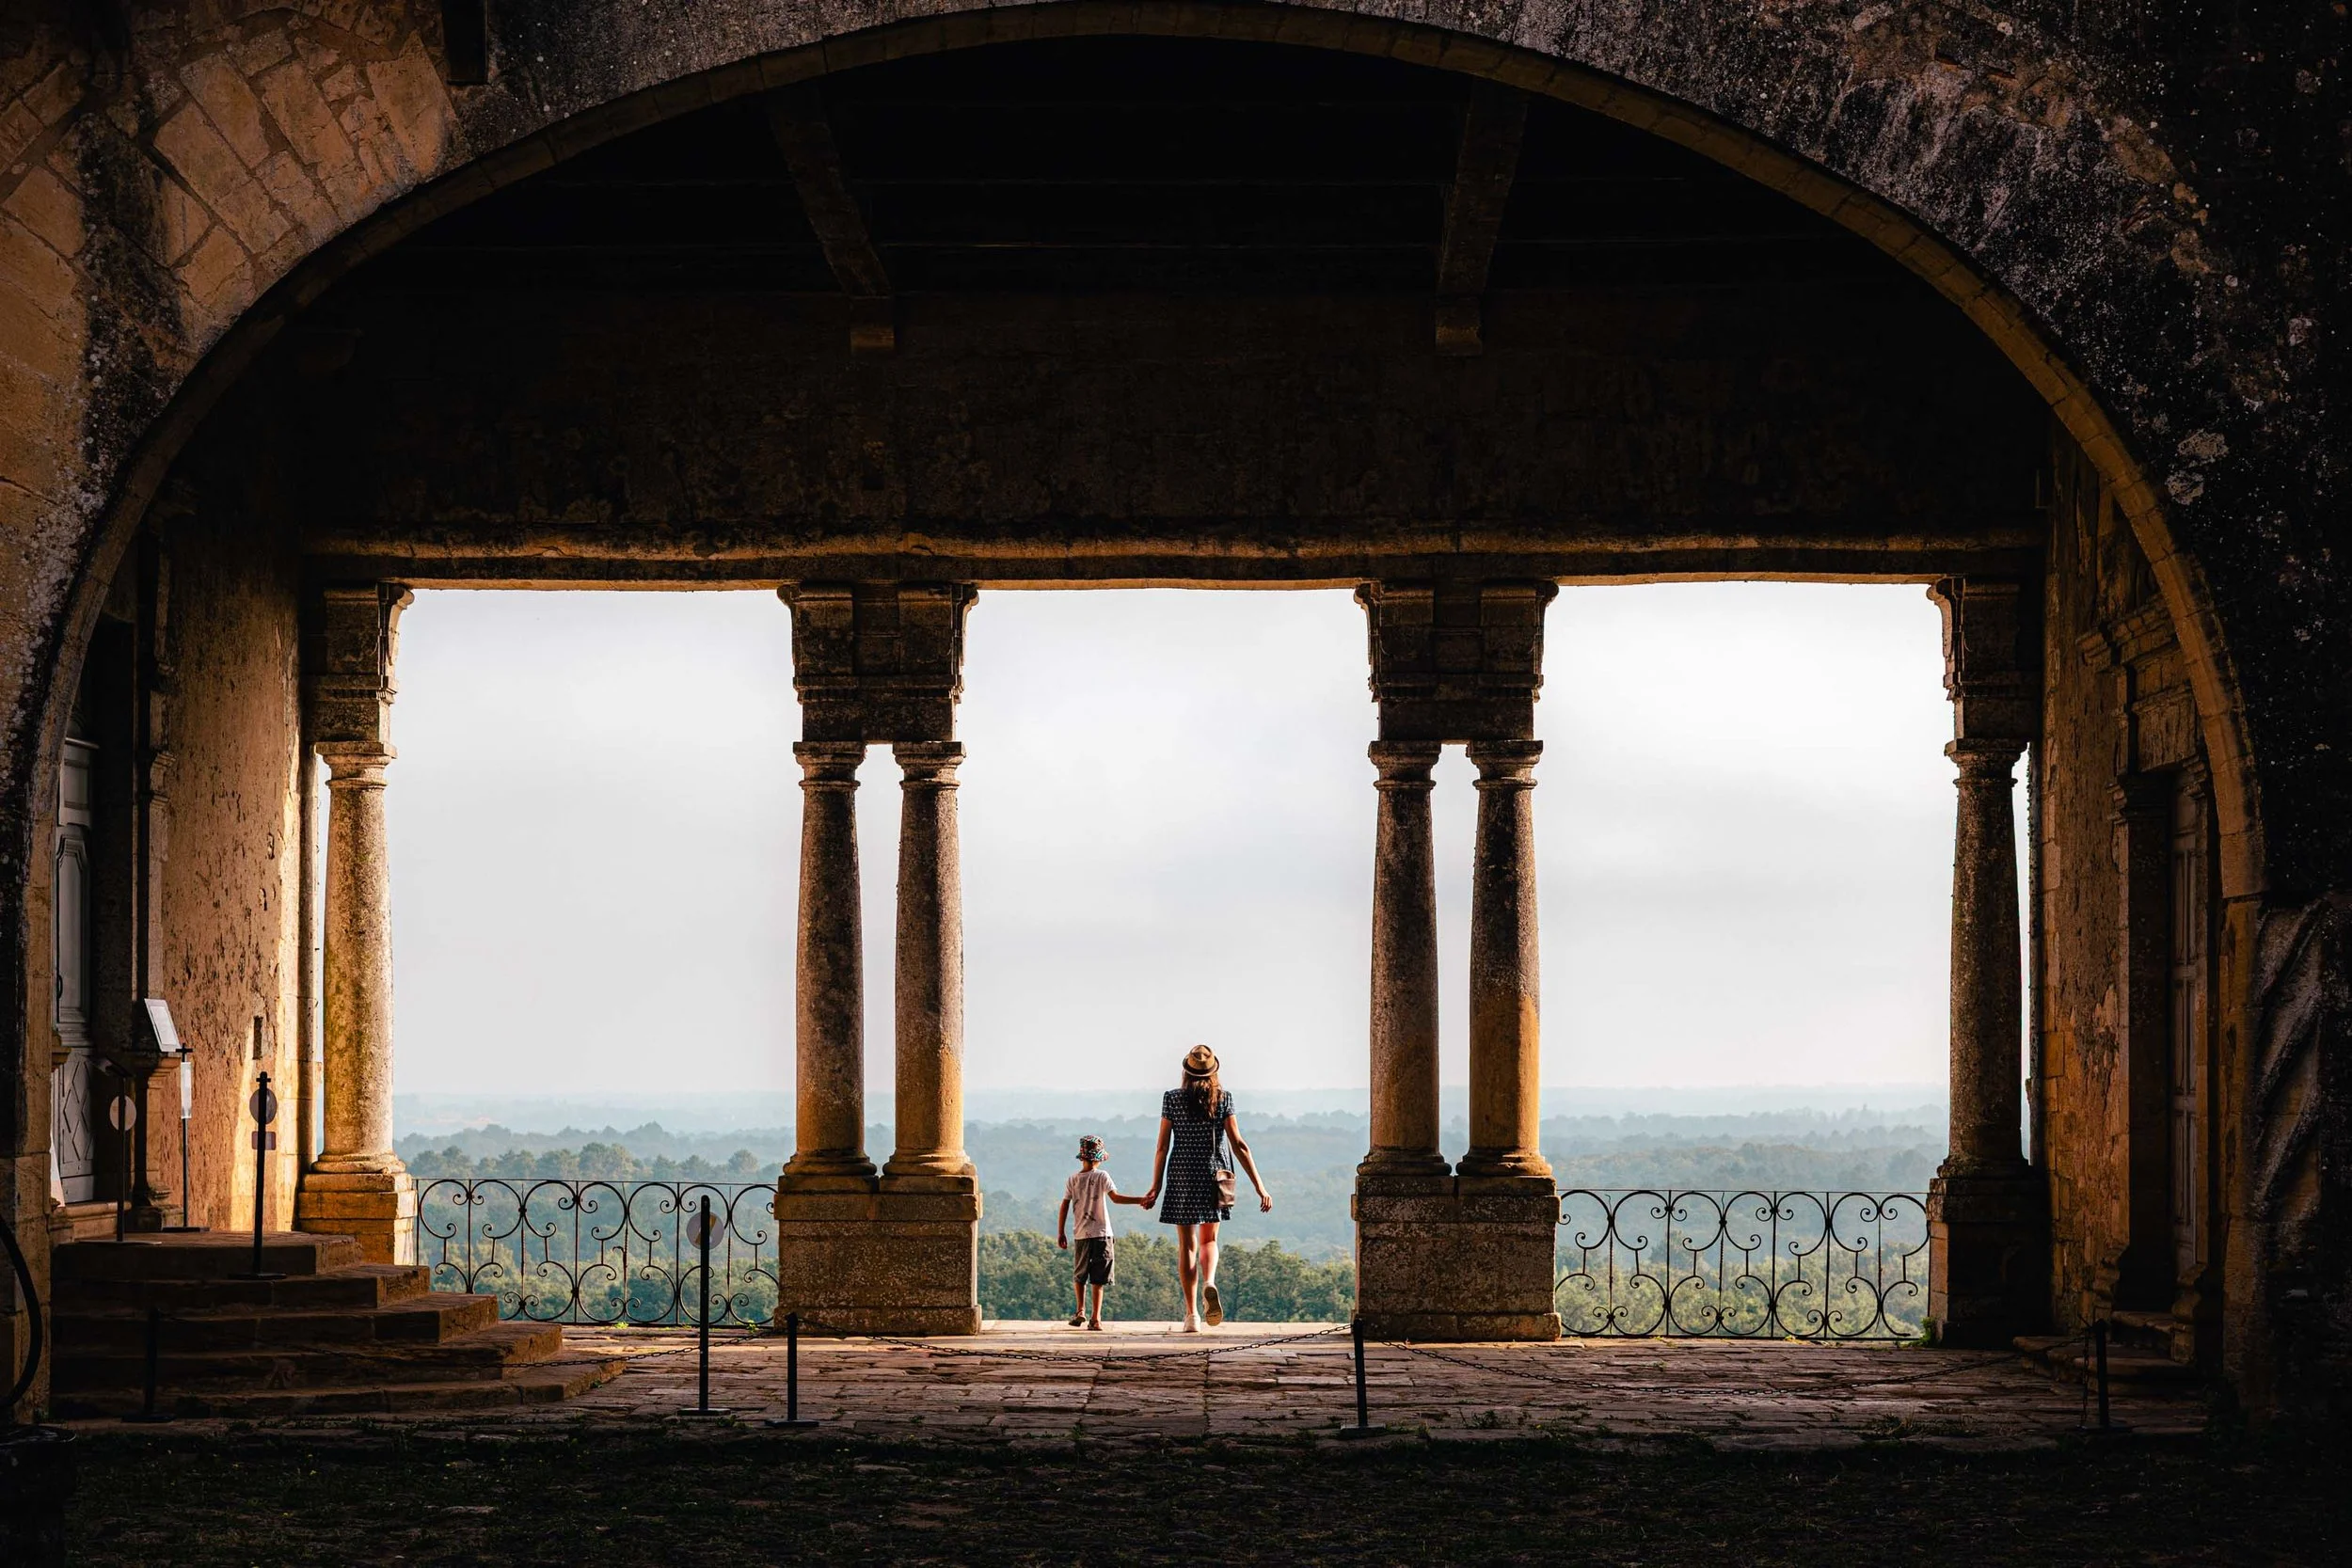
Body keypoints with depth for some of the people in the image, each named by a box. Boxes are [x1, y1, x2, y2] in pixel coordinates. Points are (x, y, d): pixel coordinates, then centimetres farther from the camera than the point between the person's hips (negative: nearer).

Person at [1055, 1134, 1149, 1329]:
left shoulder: (1072, 1180, 4)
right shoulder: (1102, 1176, -5)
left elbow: (1064, 1207, 4)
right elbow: (1115, 1197, -15)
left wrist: (1061, 1233, 9)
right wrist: (1140, 1200, -13)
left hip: (1081, 1234, 2)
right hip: (1102, 1233, -2)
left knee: (1079, 1275, 19)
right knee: (1098, 1278, -1)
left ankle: (1081, 1311, 12)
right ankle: (1096, 1317, -5)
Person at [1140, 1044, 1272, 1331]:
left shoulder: (1172, 1099, -2)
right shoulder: (1223, 1098, -2)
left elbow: (1162, 1147, -2)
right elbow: (1238, 1145, -5)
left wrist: (1155, 1187, 5)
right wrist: (1260, 1187, -3)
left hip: (1182, 1176, -1)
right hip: (1214, 1177, 1)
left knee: (1187, 1244, 6)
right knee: (1208, 1239, 16)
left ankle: (1191, 1315, 2)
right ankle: (1209, 1283, -16)